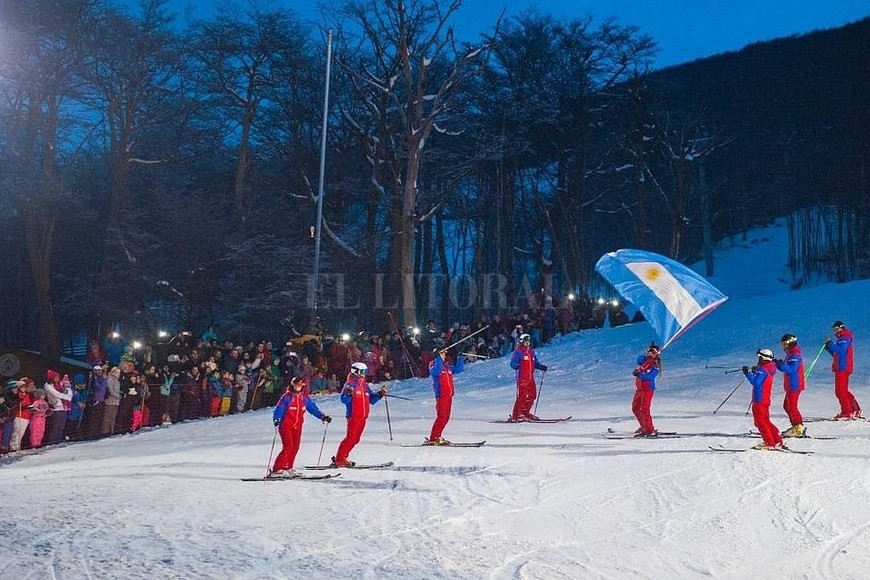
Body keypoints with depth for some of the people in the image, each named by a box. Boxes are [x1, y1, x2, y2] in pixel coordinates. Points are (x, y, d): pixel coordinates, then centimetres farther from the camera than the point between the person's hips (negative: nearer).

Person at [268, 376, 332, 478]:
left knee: (295, 448, 3)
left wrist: (323, 416, 1)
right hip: (286, 426, -6)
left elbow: (313, 408, 10)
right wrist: (276, 420, -29)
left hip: (297, 427, 6)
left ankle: (287, 468, 12)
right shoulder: (286, 397, -7)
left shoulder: (304, 398, 9)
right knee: (288, 447, -15)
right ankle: (277, 469, -13)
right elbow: (278, 410, -12)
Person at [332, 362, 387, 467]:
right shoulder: (350, 384, -6)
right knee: (350, 437, -12)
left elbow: (371, 400, 21)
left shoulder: (365, 385, 17)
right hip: (353, 416, -8)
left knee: (355, 439, 8)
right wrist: (349, 394, -32)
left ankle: (342, 458, 15)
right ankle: (339, 459, -8)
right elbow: (344, 400, -14)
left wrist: (380, 394, 8)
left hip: (363, 417, 8)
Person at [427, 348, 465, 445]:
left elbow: (458, 369, 23)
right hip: (441, 395, -8)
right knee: (441, 417, -12)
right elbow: (436, 371, -25)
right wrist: (438, 358, -27)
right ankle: (433, 439, -9)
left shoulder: (447, 366, 17)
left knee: (446, 418, 9)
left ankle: (437, 436, 17)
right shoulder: (434, 366, -4)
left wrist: (460, 358, 15)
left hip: (449, 395, 8)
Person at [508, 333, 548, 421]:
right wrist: (517, 366, -33)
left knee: (532, 396, 7)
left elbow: (535, 363, 24)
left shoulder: (531, 352, 18)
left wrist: (542, 367, 7)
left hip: (531, 378, 8)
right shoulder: (518, 352, -5)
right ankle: (516, 415, -7)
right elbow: (512, 363, -12)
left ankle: (525, 413, 19)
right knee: (522, 396, -12)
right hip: (522, 378, -8)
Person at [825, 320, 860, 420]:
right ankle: (855, 409, 21)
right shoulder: (841, 339, 20)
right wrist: (828, 346, 9)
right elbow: (835, 354, 22)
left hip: (843, 368, -10)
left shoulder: (845, 338, -11)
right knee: (843, 390, 15)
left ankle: (847, 413, -4)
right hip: (840, 368, 10)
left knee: (840, 391, -8)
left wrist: (830, 343, -21)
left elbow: (840, 351, -26)